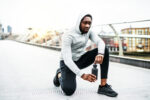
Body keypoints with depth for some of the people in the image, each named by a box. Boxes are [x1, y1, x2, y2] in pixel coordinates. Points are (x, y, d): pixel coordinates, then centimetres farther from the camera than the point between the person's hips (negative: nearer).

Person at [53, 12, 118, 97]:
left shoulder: (89, 31, -6)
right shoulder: (68, 36, -26)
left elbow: (100, 42, -21)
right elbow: (67, 59, -34)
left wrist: (100, 54, -45)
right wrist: (82, 75, -44)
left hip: (81, 59, 6)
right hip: (68, 63, -5)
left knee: (104, 50, -17)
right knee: (69, 90, -29)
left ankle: (103, 86, -17)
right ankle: (60, 74, 8)